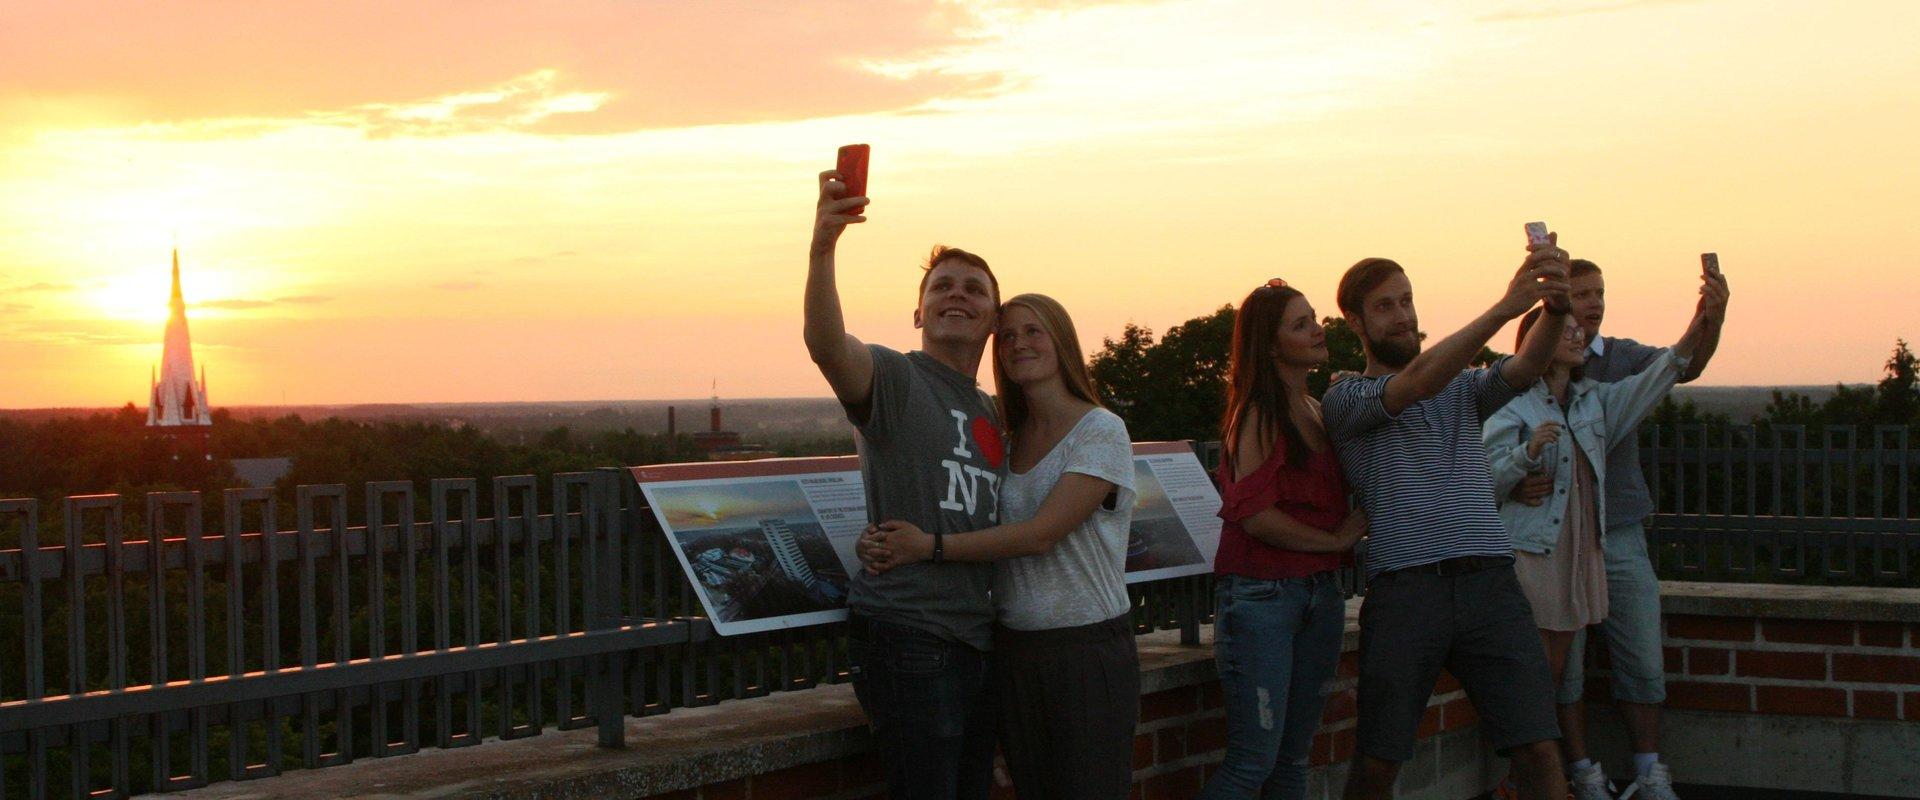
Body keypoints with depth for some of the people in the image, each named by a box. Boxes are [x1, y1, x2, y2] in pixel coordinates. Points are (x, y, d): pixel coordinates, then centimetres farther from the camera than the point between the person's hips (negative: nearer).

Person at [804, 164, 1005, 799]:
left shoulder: (993, 416, 20)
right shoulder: (895, 378, -4)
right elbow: (827, 345, -27)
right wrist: (822, 249, -42)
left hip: (975, 639, 8)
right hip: (907, 635, -8)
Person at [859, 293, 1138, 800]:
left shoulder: (1100, 431, -8)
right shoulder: (1007, 438, 11)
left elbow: (1041, 533, -18)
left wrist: (930, 547, -22)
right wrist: (884, 541, -16)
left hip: (1087, 649, -5)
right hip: (1013, 649, 6)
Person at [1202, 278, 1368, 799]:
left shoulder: (1318, 412, 13)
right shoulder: (1257, 414, -9)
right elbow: (1256, 515, -18)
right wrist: (1335, 539, -8)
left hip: (1321, 594, 8)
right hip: (1261, 594, -7)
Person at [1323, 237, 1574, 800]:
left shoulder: (1464, 388, 22)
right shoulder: (1345, 400, 6)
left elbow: (1526, 368, 1)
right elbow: (1418, 382, -13)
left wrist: (1555, 308, -21)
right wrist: (1506, 306, -22)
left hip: (1490, 583, 3)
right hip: (1404, 590, -3)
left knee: (1539, 751, -5)